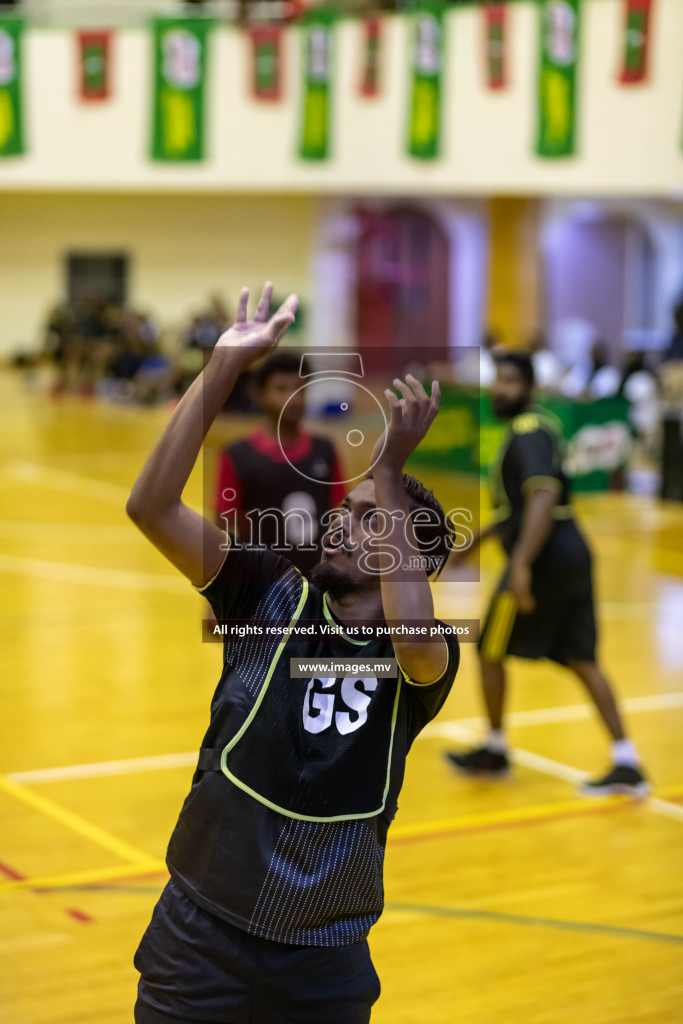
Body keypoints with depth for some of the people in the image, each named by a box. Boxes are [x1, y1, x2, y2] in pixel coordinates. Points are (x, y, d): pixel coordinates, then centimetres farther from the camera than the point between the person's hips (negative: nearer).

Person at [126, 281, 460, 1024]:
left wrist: (389, 474, -32)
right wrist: (223, 366, -21)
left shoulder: (424, 655, -6)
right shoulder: (275, 595, -3)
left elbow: (415, 642, -32)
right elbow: (150, 507, -13)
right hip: (203, 928, 1)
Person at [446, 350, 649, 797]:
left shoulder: (528, 433, -13)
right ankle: (627, 764, 3)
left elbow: (544, 495, -27)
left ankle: (495, 751, 23)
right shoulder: (536, 428, 18)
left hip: (545, 560, -9)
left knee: (491, 653, 8)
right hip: (574, 555, 9)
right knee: (582, 660, 8)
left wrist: (522, 563, -33)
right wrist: (479, 539, 33)